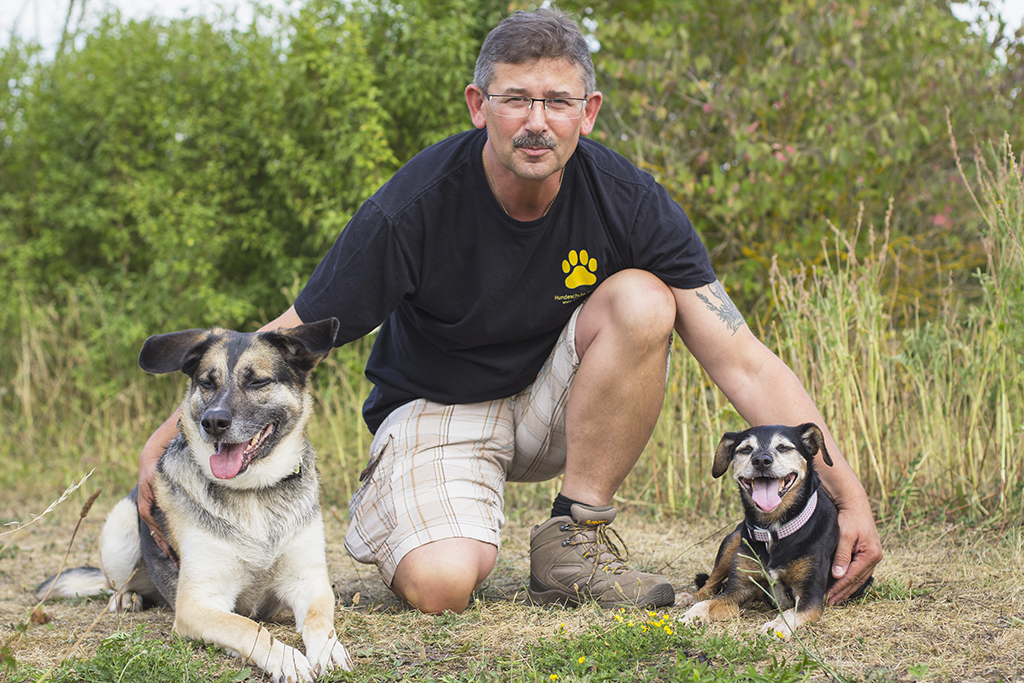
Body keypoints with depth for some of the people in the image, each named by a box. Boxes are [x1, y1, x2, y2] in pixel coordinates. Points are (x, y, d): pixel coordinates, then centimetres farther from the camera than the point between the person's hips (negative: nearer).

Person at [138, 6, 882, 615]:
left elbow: (743, 362, -19)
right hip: (440, 408, -2)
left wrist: (847, 491, -27)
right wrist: (167, 439, -27)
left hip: (554, 398, 3)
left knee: (642, 300, -27)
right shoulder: (413, 208, -24)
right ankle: (388, 509, 9)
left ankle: (574, 539, -12)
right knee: (439, 584, -31)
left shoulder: (628, 203, -18)